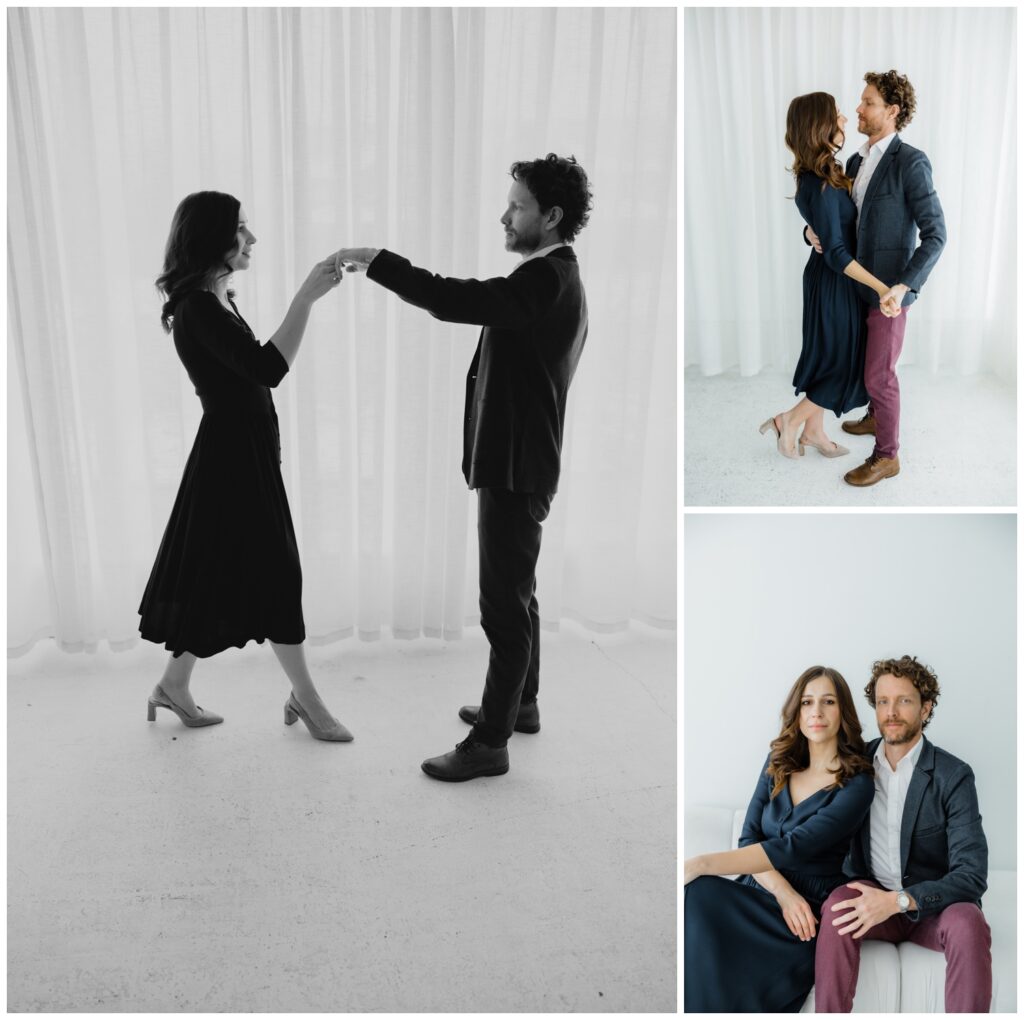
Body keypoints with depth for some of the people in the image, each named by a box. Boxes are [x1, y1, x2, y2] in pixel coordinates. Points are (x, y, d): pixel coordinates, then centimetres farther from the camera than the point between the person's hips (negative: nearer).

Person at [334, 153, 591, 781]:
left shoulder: (545, 279, -19)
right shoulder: (557, 279, 14)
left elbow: (455, 300, -31)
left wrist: (375, 259, -23)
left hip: (515, 468, -11)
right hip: (516, 460, 11)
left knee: (505, 604, -4)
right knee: (516, 593, 20)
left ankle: (490, 743, 5)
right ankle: (520, 704, 35)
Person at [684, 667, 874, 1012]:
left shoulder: (857, 784, -6)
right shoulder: (779, 762, 11)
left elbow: (793, 848, -19)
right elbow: (749, 838, 5)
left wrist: (703, 864, -28)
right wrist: (782, 891, -15)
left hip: (808, 913, -4)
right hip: (757, 894, 5)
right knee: (696, 896, -31)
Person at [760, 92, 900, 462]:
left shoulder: (822, 174, 2)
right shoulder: (821, 186, -27)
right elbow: (836, 254, -27)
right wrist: (883, 288, -27)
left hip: (826, 278, 9)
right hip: (834, 283, -9)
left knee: (827, 357, 18)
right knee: (844, 365, 4)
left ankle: (813, 431, 31)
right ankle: (789, 421, 15)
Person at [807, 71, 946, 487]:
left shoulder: (911, 162, -17)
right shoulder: (856, 161, 7)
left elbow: (935, 234, -19)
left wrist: (904, 285, -29)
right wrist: (813, 230, -5)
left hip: (889, 288, -8)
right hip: (860, 281, 8)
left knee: (878, 374, -2)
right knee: (871, 360, 23)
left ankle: (886, 456, 12)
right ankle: (877, 417, 45)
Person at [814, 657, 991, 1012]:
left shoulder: (954, 776, -9)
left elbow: (972, 875, -17)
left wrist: (898, 900, -29)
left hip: (932, 906, -1)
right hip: (872, 896, 2)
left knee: (967, 922, -35)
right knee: (839, 904, -32)